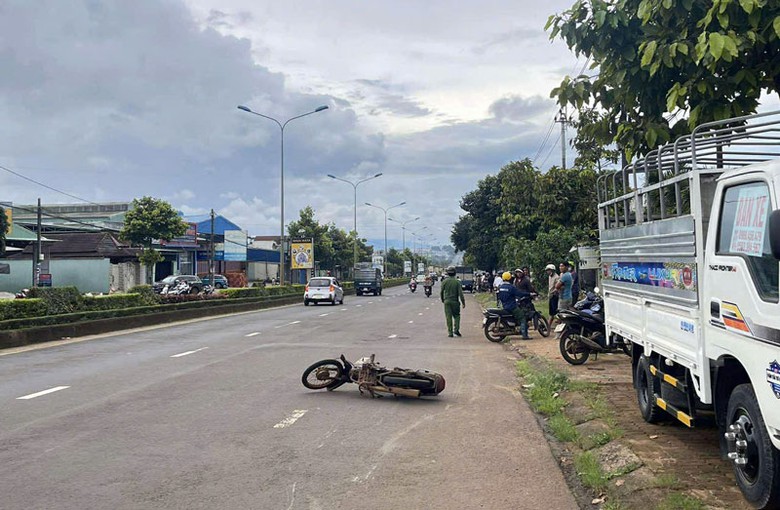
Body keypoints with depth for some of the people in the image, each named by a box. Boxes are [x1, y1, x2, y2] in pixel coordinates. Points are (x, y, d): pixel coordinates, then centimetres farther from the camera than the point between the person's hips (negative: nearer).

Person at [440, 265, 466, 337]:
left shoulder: (444, 281, -2)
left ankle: (450, 332, 4)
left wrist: (442, 299, 20)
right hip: (455, 301, -1)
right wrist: (463, 302, -2)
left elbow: (441, 292, 3)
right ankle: (456, 330, -2)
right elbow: (460, 293, -8)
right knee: (456, 316, 13)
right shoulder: (457, 281, -6)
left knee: (448, 317, 4)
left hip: (447, 302, 1)